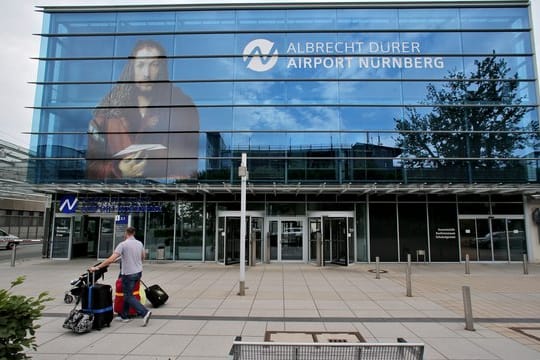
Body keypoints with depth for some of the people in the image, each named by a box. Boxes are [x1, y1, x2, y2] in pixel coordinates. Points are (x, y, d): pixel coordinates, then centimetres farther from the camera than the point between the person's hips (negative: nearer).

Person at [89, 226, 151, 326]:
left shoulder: (123, 244, -15)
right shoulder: (140, 243, 4)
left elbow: (111, 259, -21)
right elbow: (143, 257, 18)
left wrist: (97, 267, -16)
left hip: (128, 274, -7)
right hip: (138, 272, 7)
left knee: (129, 296, 2)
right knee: (127, 294, 20)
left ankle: (144, 312, -13)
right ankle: (124, 316, 26)